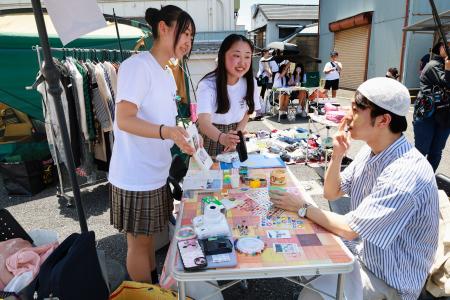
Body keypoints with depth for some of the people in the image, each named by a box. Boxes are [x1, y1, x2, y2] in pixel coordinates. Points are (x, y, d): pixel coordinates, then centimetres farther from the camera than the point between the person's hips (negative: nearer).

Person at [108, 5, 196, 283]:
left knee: (148, 237, 22)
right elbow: (124, 120, -23)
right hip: (135, 177, -9)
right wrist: (166, 132, -37)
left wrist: (183, 139, 13)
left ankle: (154, 286, 40)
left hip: (156, 173, 9)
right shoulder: (137, 65, -15)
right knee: (139, 242, 9)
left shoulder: (167, 74, 13)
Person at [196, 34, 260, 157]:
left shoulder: (250, 83, -11)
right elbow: (204, 122, -38)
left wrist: (236, 136, -10)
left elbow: (246, 113, 4)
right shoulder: (208, 85, -26)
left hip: (233, 134, 4)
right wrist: (222, 137, -57)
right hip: (210, 137, -3)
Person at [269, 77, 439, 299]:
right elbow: (331, 193, 4)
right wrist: (337, 156, -12)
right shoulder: (371, 150, -4)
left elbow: (349, 229, -25)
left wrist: (302, 208, -15)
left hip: (386, 277, -7)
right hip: (358, 248, 8)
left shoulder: (406, 174, -31)